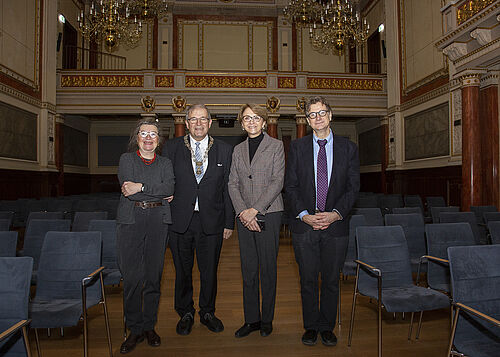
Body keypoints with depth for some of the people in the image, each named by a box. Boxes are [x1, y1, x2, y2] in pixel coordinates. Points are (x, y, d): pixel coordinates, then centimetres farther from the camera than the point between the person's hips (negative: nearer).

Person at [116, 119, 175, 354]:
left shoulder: (165, 163, 15)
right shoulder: (126, 159, 11)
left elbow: (170, 187, -3)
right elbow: (127, 188, -6)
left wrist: (141, 187, -12)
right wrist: (158, 192, -6)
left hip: (158, 220, 2)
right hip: (131, 220, -1)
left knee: (154, 275, 4)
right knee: (132, 277, -2)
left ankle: (149, 326, 20)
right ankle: (135, 329, 13)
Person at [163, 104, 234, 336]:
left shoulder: (224, 150, 3)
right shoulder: (172, 148, 3)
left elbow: (227, 188, 4)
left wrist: (229, 222, 2)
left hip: (211, 221, 0)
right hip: (180, 220, 0)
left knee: (209, 271, 12)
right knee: (182, 271, 13)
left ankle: (207, 312, 35)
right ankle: (185, 314, 35)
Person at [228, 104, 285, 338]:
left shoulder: (276, 146, 2)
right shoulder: (238, 150, 14)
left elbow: (277, 181, -7)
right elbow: (233, 184, 8)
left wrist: (255, 209, -13)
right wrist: (242, 211, -7)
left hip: (268, 214, -3)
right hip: (244, 216, 4)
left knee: (268, 268, 4)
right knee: (248, 270, 8)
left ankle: (267, 319, 20)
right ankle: (251, 319, 21)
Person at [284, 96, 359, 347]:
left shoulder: (348, 148, 5)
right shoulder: (297, 147, 5)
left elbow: (353, 187, 2)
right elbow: (290, 186, 1)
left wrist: (335, 213, -11)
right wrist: (304, 215, -10)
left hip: (335, 224, 0)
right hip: (304, 223, 0)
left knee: (331, 279, 10)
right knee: (308, 279, 9)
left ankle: (327, 327, 29)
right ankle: (310, 326, 27)